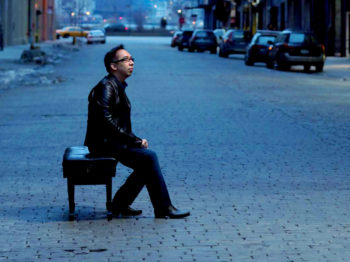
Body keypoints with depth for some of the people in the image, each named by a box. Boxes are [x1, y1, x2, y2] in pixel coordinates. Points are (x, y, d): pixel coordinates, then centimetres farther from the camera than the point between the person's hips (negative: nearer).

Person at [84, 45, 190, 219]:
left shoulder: (118, 87, 18)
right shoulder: (106, 87, -13)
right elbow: (107, 122, -22)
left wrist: (136, 140, 3)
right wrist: (134, 141, -18)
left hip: (113, 141, 10)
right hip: (103, 144, -10)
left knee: (148, 162, -4)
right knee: (149, 157, -19)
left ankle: (120, 205, 2)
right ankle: (163, 208, -13)